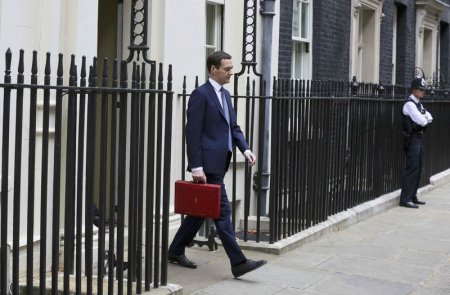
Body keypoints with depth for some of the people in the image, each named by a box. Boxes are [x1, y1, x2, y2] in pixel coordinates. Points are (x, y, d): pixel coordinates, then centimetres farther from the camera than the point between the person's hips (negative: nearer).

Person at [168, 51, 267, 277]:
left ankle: (176, 251, 27)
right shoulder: (201, 94, -12)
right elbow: (193, 133, -15)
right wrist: (196, 167, -19)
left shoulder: (225, 95, 16)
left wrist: (245, 149, 1)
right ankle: (238, 263, -4)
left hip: (219, 163, 9)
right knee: (222, 211, -7)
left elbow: (233, 127, 18)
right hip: (207, 164, -9)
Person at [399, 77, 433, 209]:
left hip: (418, 138, 10)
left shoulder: (419, 104, 17)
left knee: (418, 168, 13)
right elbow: (421, 121, -20)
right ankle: (405, 199, -10)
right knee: (411, 168, -12)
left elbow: (429, 118, 15)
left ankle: (412, 197, 21)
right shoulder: (409, 104, -14)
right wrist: (426, 119, 1)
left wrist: (426, 118, -6)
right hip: (412, 139, -10)